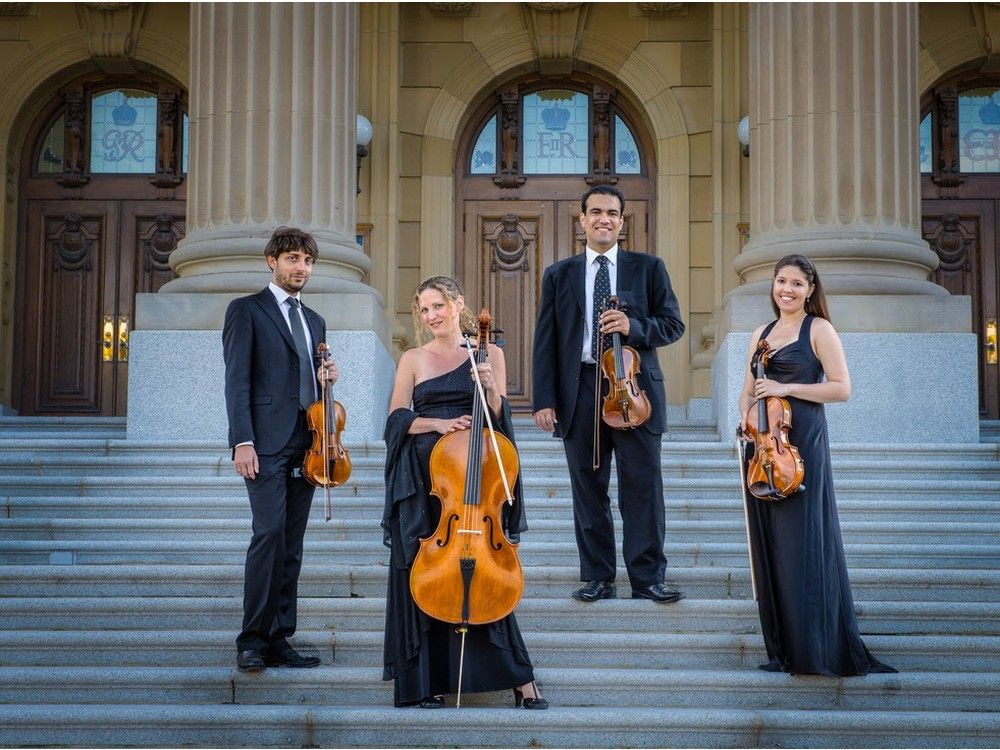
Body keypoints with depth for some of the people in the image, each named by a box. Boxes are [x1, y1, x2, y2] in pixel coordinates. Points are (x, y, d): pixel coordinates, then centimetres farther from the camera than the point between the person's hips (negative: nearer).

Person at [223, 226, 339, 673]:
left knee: (292, 545, 4)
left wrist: (326, 379, 5)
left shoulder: (314, 322, 23)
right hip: (267, 443, -6)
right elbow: (237, 380, -6)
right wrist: (242, 440, -15)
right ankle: (252, 640, -10)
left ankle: (279, 640, 9)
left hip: (304, 447, 6)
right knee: (269, 531, -17)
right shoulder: (246, 310, 3)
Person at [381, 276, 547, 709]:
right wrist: (437, 422, -13)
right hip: (423, 480, 1)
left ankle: (518, 678, 2)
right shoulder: (413, 360, 10)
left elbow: (497, 417, 4)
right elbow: (397, 418, 3)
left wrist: (490, 387, -15)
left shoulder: (488, 354, 9)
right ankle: (429, 680, 10)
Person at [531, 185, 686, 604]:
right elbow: (545, 342, 7)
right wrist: (544, 399, -2)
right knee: (588, 490, 5)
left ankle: (648, 579, 5)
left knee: (643, 487, -2)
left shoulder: (648, 268, 9)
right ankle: (598, 578, 13)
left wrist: (633, 327, -14)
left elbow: (673, 324, 6)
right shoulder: (559, 275, 11)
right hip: (580, 392, 1)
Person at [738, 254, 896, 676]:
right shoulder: (761, 334, 17)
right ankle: (782, 647, 13)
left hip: (803, 443, -6)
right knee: (769, 542, 5)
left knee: (802, 542, -8)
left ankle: (815, 651, -3)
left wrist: (786, 388, -15)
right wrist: (745, 415, 0)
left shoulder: (819, 330, -1)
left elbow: (841, 388, -9)